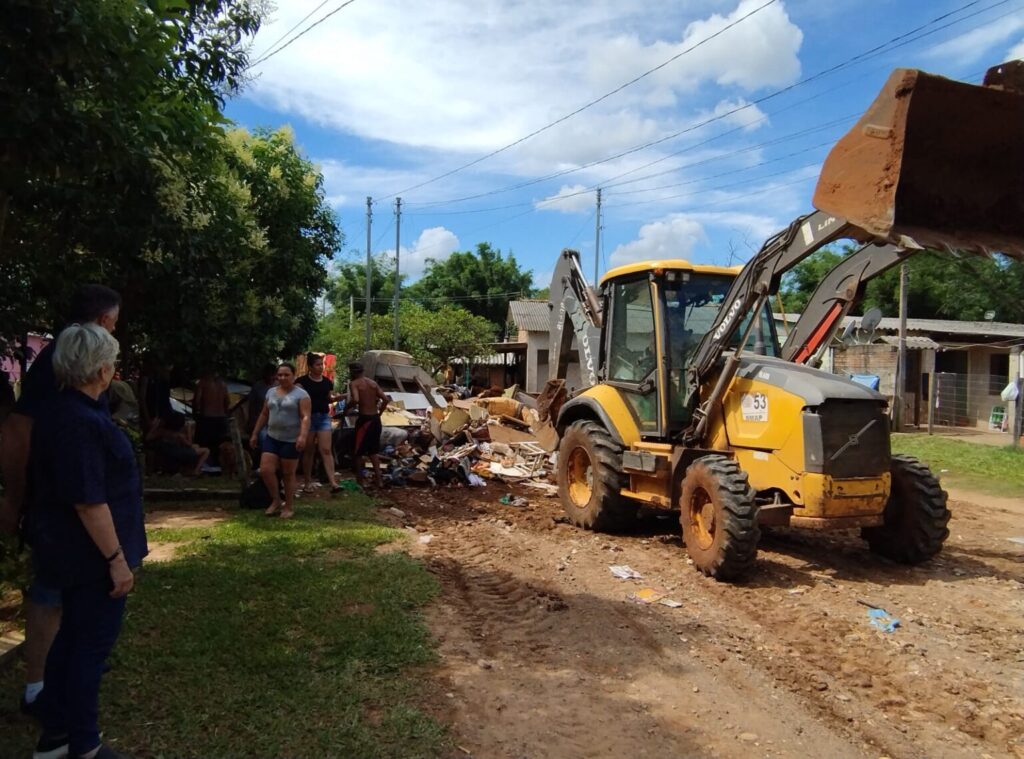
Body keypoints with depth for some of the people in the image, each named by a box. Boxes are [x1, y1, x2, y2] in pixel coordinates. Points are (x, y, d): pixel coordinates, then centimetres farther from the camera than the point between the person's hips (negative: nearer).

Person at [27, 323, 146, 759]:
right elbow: (89, 502, -26)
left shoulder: (59, 411, 6)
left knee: (72, 637, 20)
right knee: (92, 645, 4)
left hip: (70, 551, 10)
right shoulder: (82, 422, -26)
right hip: (91, 554, -10)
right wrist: (116, 558, -19)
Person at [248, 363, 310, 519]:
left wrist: (303, 436, -28)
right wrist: (255, 434, 18)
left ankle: (289, 507, 16)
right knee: (265, 470, -3)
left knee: (288, 474, 2)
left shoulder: (301, 394, -7)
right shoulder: (271, 392, 13)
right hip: (272, 438, 6)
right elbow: (264, 414, 20)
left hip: (291, 440, -6)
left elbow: (305, 417, -15)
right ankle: (276, 500, 18)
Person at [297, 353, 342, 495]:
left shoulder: (327, 382, 8)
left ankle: (333, 483, -12)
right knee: (308, 451, 7)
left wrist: (335, 397, -3)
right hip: (308, 417, -3)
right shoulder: (302, 381, -5)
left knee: (326, 450, -5)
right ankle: (308, 482, 19)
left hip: (324, 417, 3)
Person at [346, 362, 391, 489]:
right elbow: (386, 399, 6)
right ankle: (379, 479, 14)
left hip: (365, 419, -7)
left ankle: (360, 480, 10)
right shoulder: (373, 383, 12)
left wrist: (347, 409, -8)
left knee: (357, 451, 7)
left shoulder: (354, 383, -7)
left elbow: (355, 400, -25)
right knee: (374, 450, 17)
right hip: (376, 419, 7)